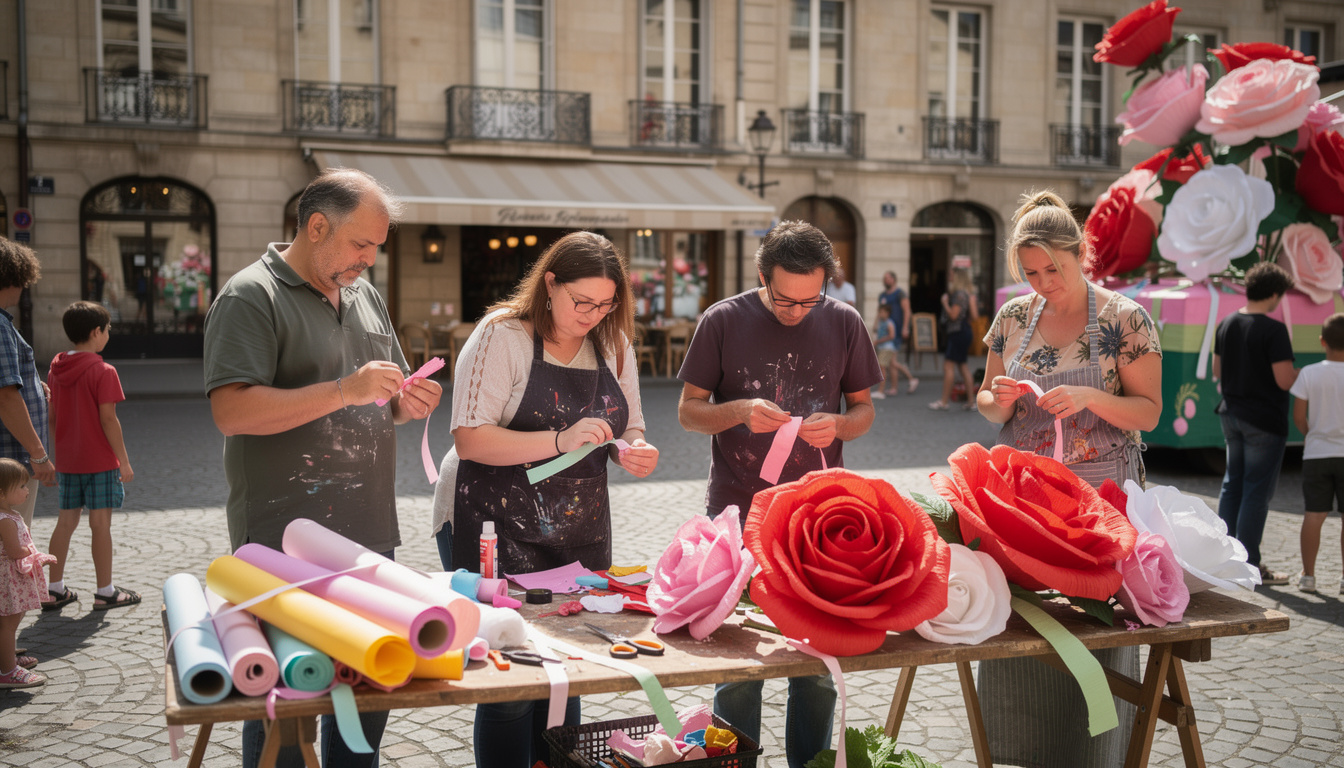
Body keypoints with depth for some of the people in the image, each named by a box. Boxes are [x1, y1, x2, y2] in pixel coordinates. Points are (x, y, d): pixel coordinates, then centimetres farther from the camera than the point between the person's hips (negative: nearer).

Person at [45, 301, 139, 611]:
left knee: (66, 521, 13)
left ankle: (53, 588, 18)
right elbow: (108, 419, -16)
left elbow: (52, 417, 9)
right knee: (100, 523, 0)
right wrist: (124, 461, -10)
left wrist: (57, 457, 18)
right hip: (100, 461, -6)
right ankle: (105, 592, 7)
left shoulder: (55, 370, 6)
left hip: (67, 460, 6)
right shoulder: (103, 372, -14)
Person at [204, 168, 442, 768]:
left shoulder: (365, 295, 15)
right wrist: (344, 391, -24)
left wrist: (409, 402, -1)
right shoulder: (251, 296, -9)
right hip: (287, 542, -7)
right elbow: (231, 411, -21)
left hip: (369, 536, 8)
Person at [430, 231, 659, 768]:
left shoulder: (613, 344, 8)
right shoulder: (502, 335, -10)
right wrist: (559, 441, -27)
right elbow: (470, 440, -17)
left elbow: (629, 431, 17)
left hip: (581, 532, 6)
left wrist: (633, 453, -7)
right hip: (494, 527, -5)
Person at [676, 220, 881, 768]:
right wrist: (740, 411, -18)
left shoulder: (844, 322, 2)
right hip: (738, 512, -1)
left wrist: (839, 425, -12)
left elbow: (863, 408, 10)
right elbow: (688, 411, 1)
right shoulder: (724, 320, -3)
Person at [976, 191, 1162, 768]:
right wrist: (1000, 401, -10)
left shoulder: (1125, 319, -4)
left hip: (1100, 494, -3)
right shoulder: (1014, 317, 7)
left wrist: (1089, 397, -21)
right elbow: (987, 405, 14)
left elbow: (1149, 412, -5)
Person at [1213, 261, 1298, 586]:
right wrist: (1303, 373, 0)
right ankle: (1248, 566, 3)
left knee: (1232, 484, 17)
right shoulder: (1273, 330, -17)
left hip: (1232, 414, 7)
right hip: (1265, 420, -7)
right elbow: (1284, 380, -19)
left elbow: (1217, 371, 14)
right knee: (1257, 491, -1)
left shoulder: (1226, 324, 5)